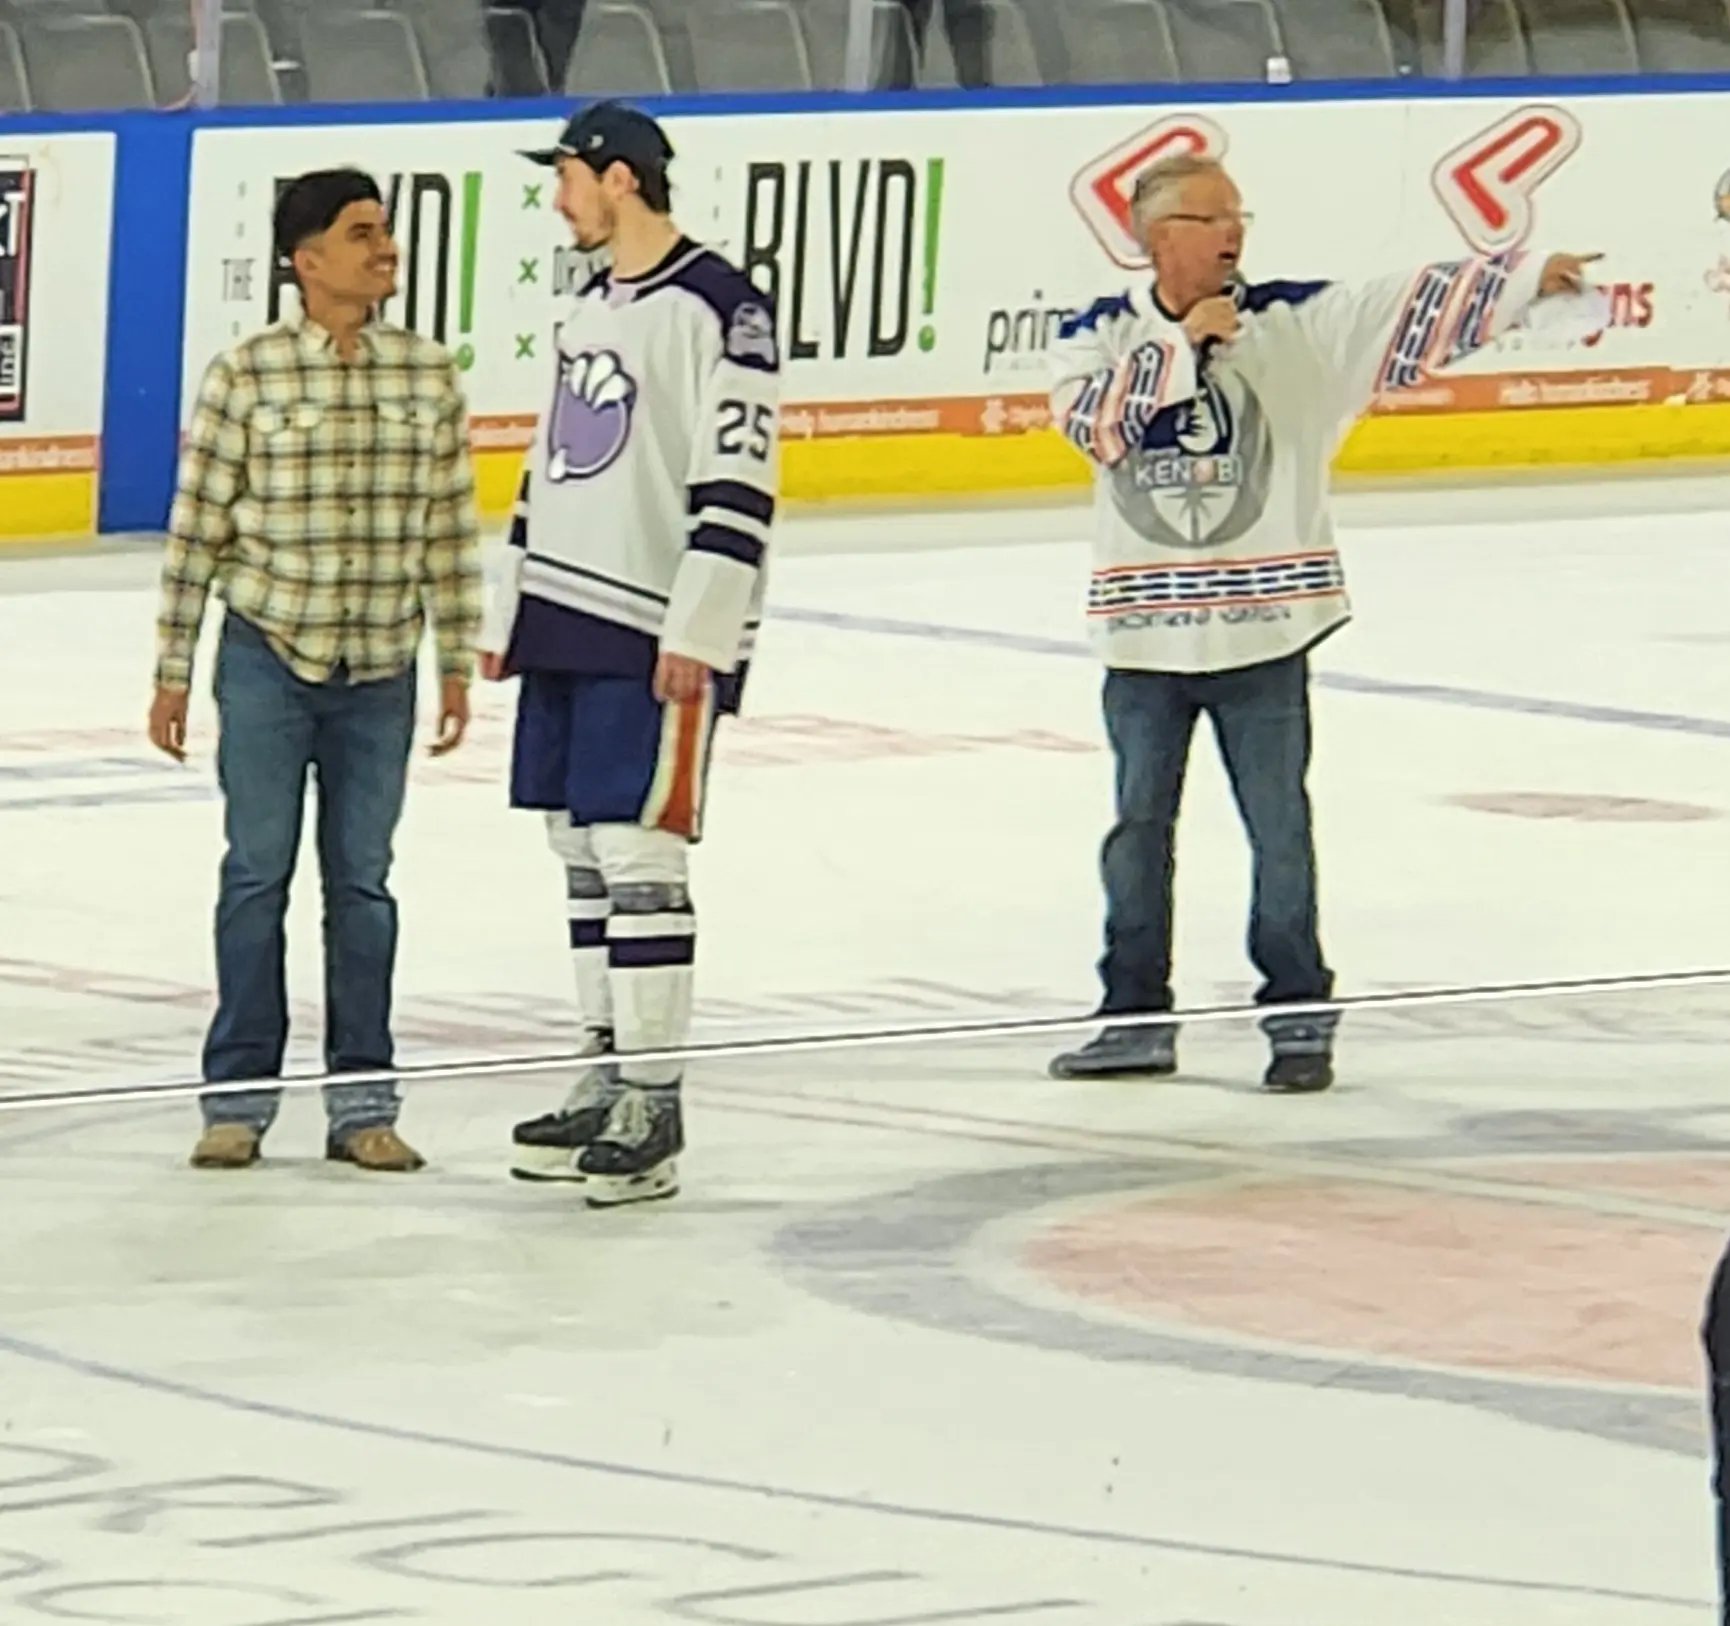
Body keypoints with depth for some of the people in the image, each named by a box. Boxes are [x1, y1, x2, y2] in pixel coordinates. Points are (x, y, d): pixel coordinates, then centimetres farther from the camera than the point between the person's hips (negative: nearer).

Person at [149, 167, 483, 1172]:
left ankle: (363, 1102, 15)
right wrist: (173, 672, -3)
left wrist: (459, 662, 6)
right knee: (259, 873, 4)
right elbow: (197, 529, -4)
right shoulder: (246, 377, -9)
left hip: (380, 671, 2)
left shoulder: (430, 378, -1)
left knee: (364, 881, 9)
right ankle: (240, 1097, 12)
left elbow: (451, 529, 5)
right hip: (268, 658, -2)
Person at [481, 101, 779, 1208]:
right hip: (568, 619, 9)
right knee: (581, 848, 11)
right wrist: (510, 614, 22)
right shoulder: (591, 310, 17)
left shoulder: (718, 308, -12)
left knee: (635, 849, -10)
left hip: (656, 632, -9)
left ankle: (655, 1110, -8)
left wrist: (695, 632, -21)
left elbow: (739, 483, -17)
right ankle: (611, 1076, 20)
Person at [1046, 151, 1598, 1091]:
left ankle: (1299, 1017, 10)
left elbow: (1414, 311, -7)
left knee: (1279, 828, 1)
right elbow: (1094, 423, -14)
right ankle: (1136, 1020, 17)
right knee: (1141, 826, 8)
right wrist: (1183, 345, -17)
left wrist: (1527, 278, -16)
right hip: (1145, 626, 1)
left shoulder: (1294, 325, -1)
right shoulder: (1099, 337, 3)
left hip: (1260, 624, -1)